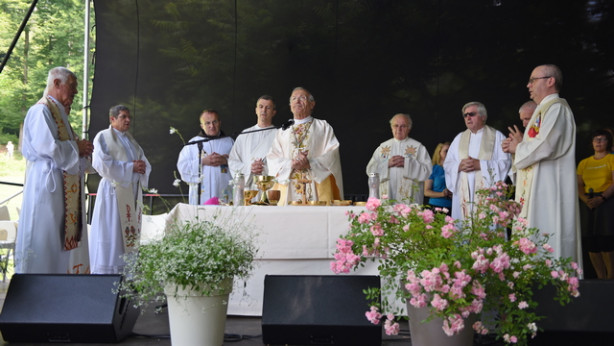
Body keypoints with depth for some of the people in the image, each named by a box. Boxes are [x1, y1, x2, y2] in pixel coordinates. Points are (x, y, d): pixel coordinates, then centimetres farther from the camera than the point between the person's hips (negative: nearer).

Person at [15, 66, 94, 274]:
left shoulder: (59, 112, 20)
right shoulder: (41, 111, -10)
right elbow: (48, 147, -20)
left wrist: (81, 148, 6)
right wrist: (77, 147, -9)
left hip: (64, 188, 10)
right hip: (47, 182, -10)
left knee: (64, 237, 8)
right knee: (44, 234, -6)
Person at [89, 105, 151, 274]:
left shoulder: (131, 140, 21)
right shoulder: (103, 137, 2)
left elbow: (145, 163, 18)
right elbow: (102, 163, -11)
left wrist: (141, 167, -7)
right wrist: (130, 167, -13)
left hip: (133, 190, 6)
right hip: (114, 189, -6)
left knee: (130, 229, 3)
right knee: (112, 231, -9)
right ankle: (108, 271, -5)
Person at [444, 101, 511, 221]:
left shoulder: (497, 137, 8)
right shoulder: (459, 138, 20)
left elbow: (505, 163, -3)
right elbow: (447, 164, 15)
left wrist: (480, 165, -13)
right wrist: (459, 166, -7)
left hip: (487, 192, -3)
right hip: (463, 194, 3)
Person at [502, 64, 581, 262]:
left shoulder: (556, 108, -9)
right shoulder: (545, 109, 23)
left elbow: (545, 145, -23)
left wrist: (518, 147, -6)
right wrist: (517, 146, 8)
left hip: (549, 188, -10)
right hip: (537, 189, 10)